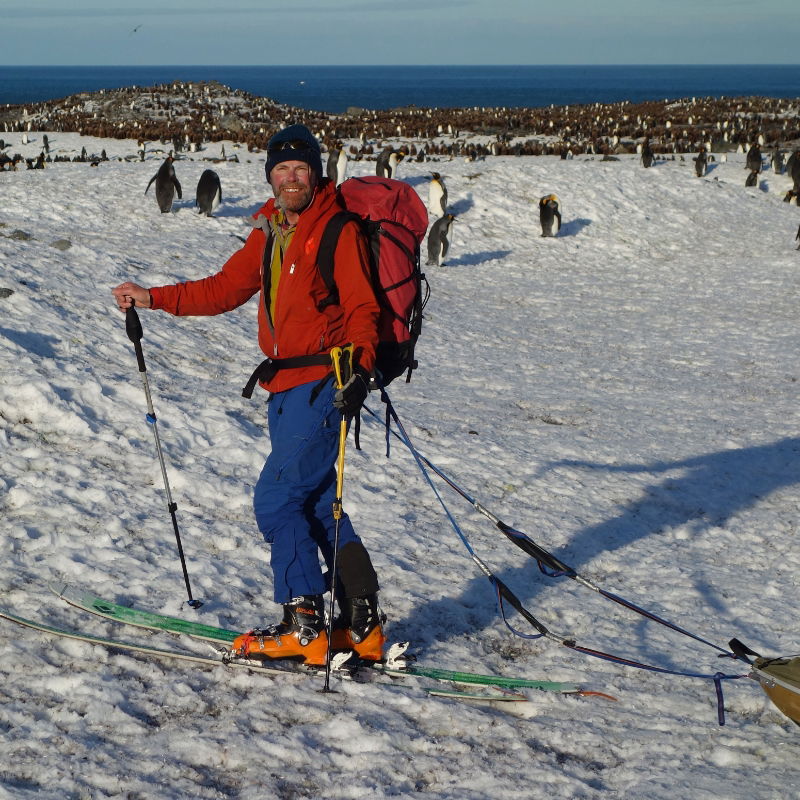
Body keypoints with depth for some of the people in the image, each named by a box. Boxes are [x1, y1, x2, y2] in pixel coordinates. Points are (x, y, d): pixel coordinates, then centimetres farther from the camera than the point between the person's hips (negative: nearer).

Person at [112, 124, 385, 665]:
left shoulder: (338, 231, -8)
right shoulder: (269, 235, 16)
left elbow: (363, 310, -12)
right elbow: (224, 290, 22)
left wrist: (358, 367, -27)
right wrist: (152, 298, 19)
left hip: (322, 384, -9)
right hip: (286, 387, 9)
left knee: (276, 499, -10)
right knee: (316, 503, 9)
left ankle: (304, 626, -5)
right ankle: (361, 626, 13)